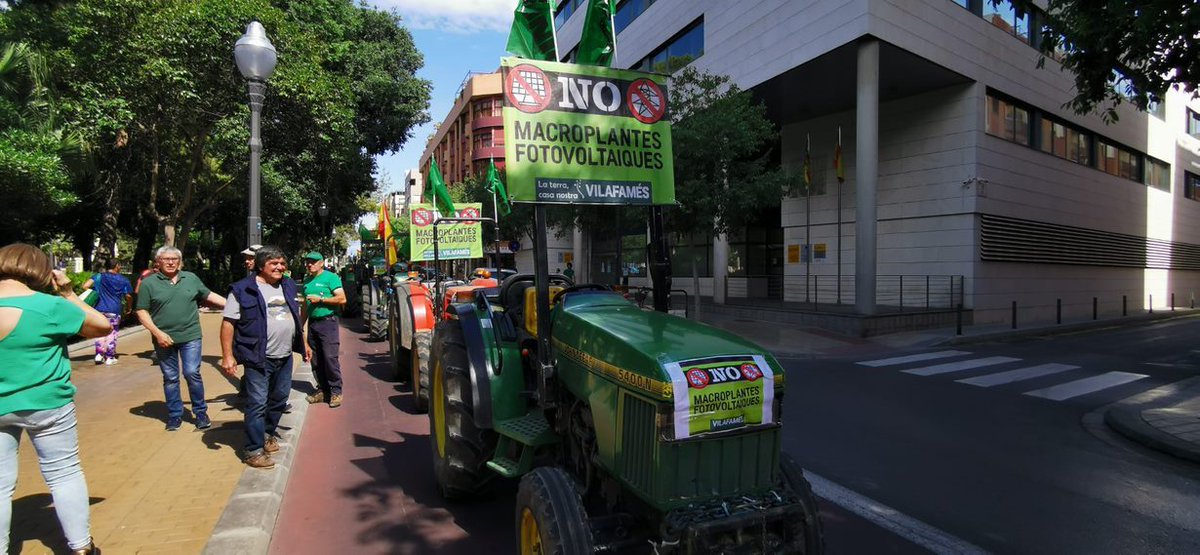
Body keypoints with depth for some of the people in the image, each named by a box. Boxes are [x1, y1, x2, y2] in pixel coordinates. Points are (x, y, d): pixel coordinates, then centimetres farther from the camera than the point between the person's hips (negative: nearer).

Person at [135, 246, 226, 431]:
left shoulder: (191, 278, 6)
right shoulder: (149, 283, -1)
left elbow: (209, 295, 15)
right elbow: (142, 312, -2)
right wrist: (157, 333, -12)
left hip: (190, 336, 1)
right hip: (164, 339, 0)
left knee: (192, 374, -2)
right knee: (170, 378, 9)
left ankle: (200, 412, 11)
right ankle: (174, 415, 20)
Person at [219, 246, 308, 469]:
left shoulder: (288, 286, 11)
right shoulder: (243, 289, -9)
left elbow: (296, 318, 21)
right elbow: (228, 323, -11)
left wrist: (303, 343, 19)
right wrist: (227, 356, -16)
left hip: (285, 356, 7)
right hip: (259, 358, -6)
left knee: (279, 400, 17)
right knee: (258, 404, -3)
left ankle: (269, 434, 36)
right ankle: (254, 451, 6)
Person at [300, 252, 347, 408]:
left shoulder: (331, 277, -4)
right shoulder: (307, 282, 18)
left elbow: (342, 299, -13)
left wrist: (320, 299, -15)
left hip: (327, 322, -7)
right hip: (312, 323, 7)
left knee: (330, 358, -10)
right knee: (316, 360, 8)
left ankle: (336, 392, -4)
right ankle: (323, 390, 17)